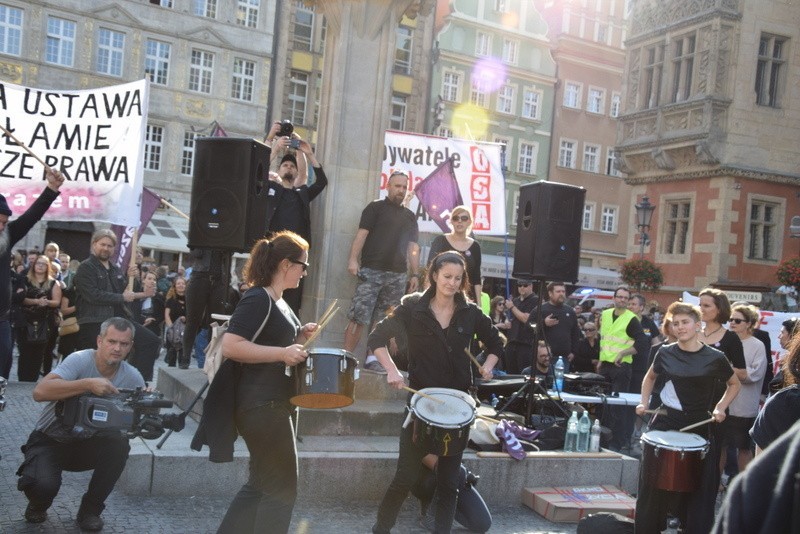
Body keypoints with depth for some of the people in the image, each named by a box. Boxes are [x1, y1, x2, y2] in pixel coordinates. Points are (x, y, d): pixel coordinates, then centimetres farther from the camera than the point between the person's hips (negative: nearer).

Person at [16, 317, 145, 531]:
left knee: (120, 445, -27)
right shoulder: (80, 360, -23)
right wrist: (88, 384, -45)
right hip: (50, 441, -3)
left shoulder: (133, 377, -10)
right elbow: (39, 392, -37)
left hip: (88, 443, 4)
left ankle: (90, 509, -3)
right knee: (43, 484, -31)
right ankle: (38, 506, 11)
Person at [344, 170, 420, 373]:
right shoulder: (375, 207, 6)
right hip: (371, 271, -4)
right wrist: (353, 259, -16)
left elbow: (413, 247, 18)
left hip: (398, 275, 4)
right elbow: (362, 234, -3)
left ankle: (372, 359, 10)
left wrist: (415, 274, 9)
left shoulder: (409, 216, 19)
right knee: (358, 317, -10)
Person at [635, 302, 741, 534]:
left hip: (700, 429, -1)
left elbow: (734, 384, 11)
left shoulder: (714, 358, -6)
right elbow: (650, 377, 20)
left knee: (698, 490, 3)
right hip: (665, 423, 2)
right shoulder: (665, 353, 0)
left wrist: (720, 407, -3)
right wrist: (644, 402, 7)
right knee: (653, 485, 6)